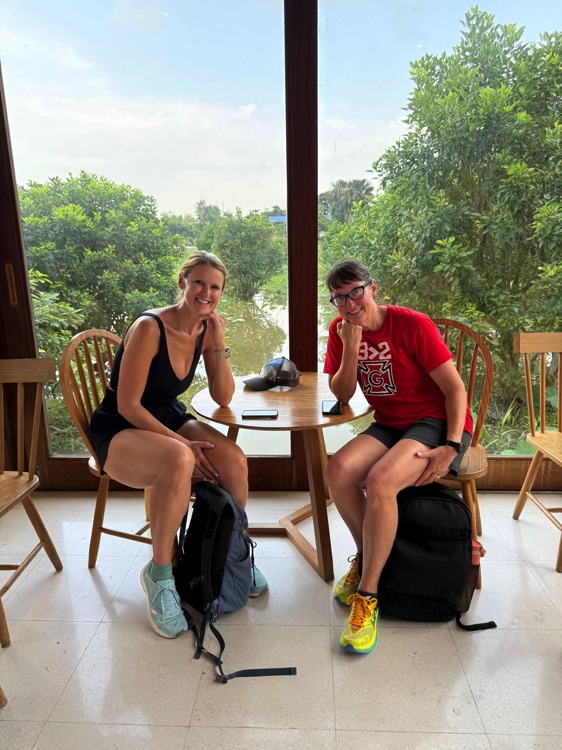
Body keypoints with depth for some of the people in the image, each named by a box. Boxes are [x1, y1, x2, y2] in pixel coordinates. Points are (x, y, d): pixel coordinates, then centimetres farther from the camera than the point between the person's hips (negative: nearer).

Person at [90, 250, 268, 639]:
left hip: (170, 420, 6)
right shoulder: (150, 327, -22)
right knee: (179, 461, -38)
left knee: (234, 461, -21)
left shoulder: (206, 330, -1)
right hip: (120, 431, -5)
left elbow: (223, 398, -2)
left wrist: (219, 344, -14)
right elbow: (128, 405, -21)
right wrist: (182, 444, -25)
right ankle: (159, 573, -16)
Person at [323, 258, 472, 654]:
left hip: (437, 422, -5)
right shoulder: (340, 329, 2)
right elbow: (341, 395, -2)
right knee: (338, 469, -23)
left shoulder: (411, 324, -14)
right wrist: (351, 347, -16)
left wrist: (451, 447, -21)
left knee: (379, 480, -31)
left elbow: (455, 389, -12)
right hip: (390, 425, 5)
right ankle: (367, 556, 4)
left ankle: (367, 595, -14)